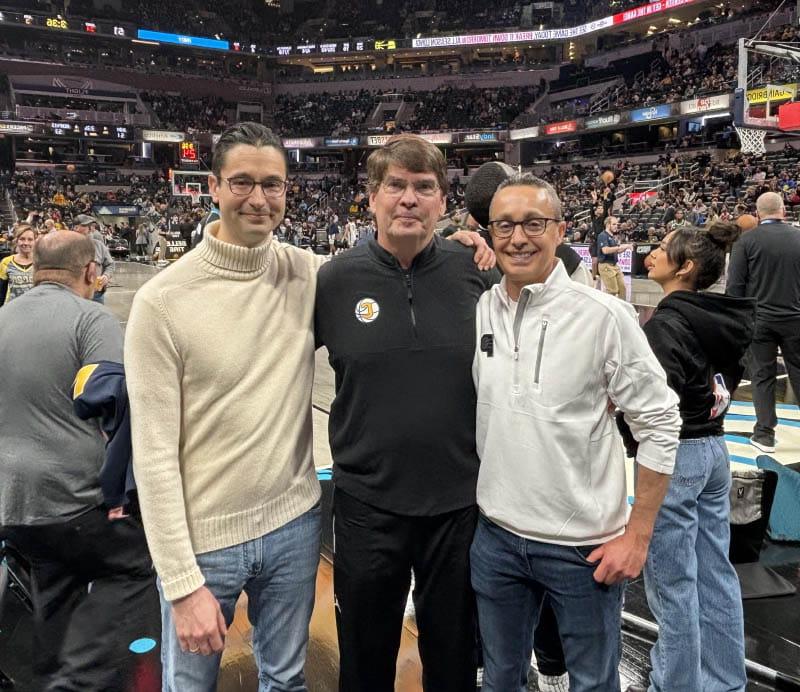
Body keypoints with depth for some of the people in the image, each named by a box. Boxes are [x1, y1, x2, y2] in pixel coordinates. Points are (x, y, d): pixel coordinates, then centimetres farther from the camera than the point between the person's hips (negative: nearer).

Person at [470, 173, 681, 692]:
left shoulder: (604, 315, -13)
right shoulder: (476, 312, -2)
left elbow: (660, 425, -9)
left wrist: (638, 536, -8)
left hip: (584, 546, -3)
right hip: (495, 536, 3)